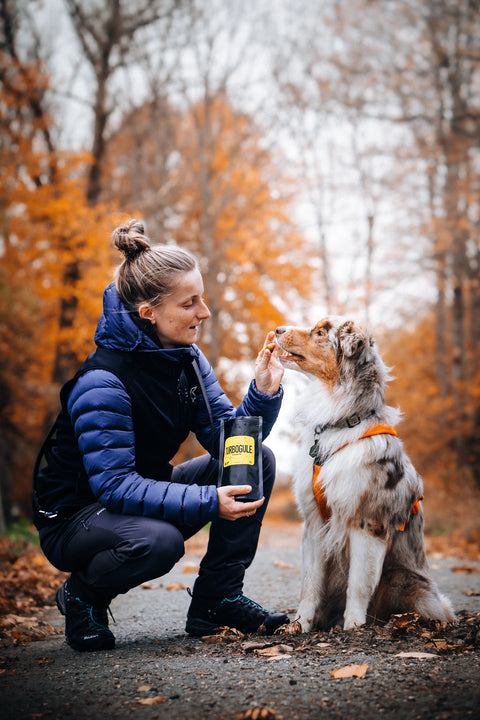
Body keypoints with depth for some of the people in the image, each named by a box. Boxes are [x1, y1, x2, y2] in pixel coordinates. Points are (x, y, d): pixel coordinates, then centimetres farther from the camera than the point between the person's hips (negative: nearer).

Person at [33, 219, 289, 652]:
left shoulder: (187, 359, -3)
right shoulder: (102, 380, -27)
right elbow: (114, 485, -32)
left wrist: (263, 394, -22)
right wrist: (208, 501, -37)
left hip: (147, 498, 8)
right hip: (74, 517, -7)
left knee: (259, 460, -8)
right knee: (158, 540, -40)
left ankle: (217, 599, -1)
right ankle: (83, 594, -5)